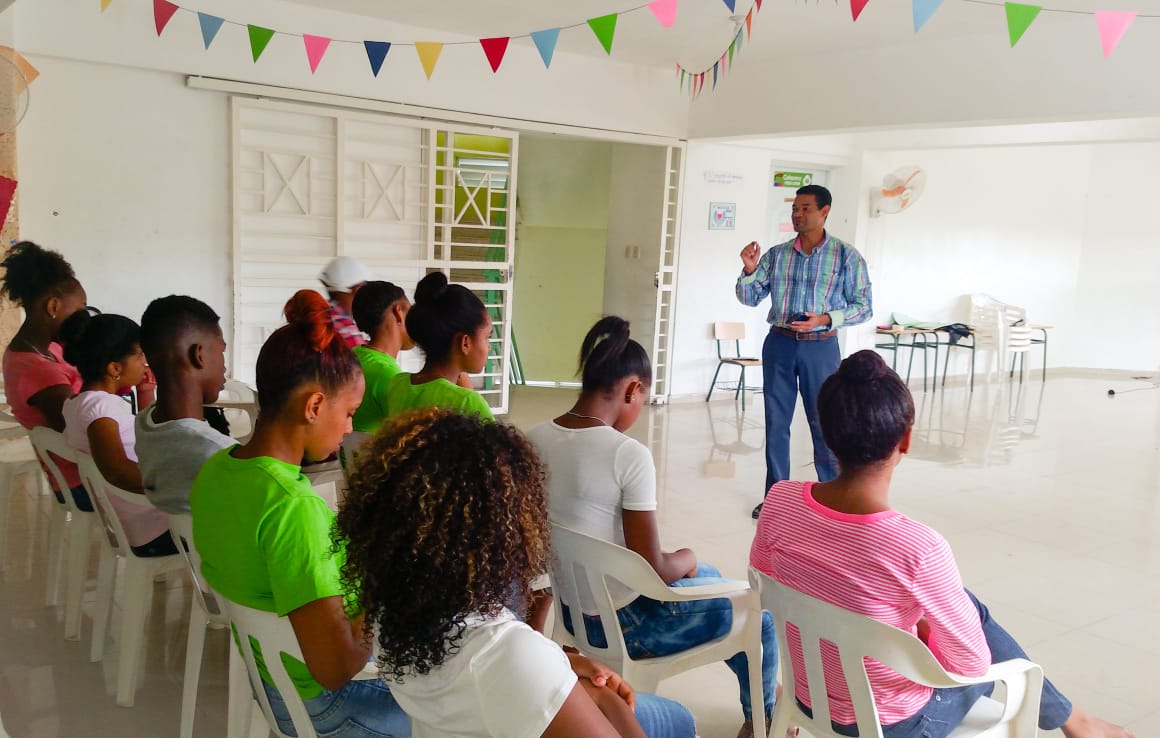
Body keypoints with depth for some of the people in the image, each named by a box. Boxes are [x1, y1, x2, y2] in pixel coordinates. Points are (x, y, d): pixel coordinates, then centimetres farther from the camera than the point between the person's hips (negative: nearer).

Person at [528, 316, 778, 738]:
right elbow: (651, 571, -23)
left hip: (572, 609, 7)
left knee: (707, 578, 30)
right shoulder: (630, 455, -26)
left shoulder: (535, 440, -6)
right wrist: (685, 560, 0)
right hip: (621, 624, -7)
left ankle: (757, 694, 47)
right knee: (756, 611, 15)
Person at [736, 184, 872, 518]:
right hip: (779, 344, 3)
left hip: (820, 347, -3)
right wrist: (749, 270, -12)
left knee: (824, 423, 3)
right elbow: (750, 298, 6)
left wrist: (825, 319, -18)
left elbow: (864, 307, -4)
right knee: (776, 423, 9)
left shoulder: (846, 256, -5)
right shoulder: (776, 254, 4)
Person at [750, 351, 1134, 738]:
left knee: (970, 606, 26)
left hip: (809, 696, 5)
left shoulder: (780, 501, -20)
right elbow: (973, 661, -19)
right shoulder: (920, 548, -34)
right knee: (995, 648, 25)